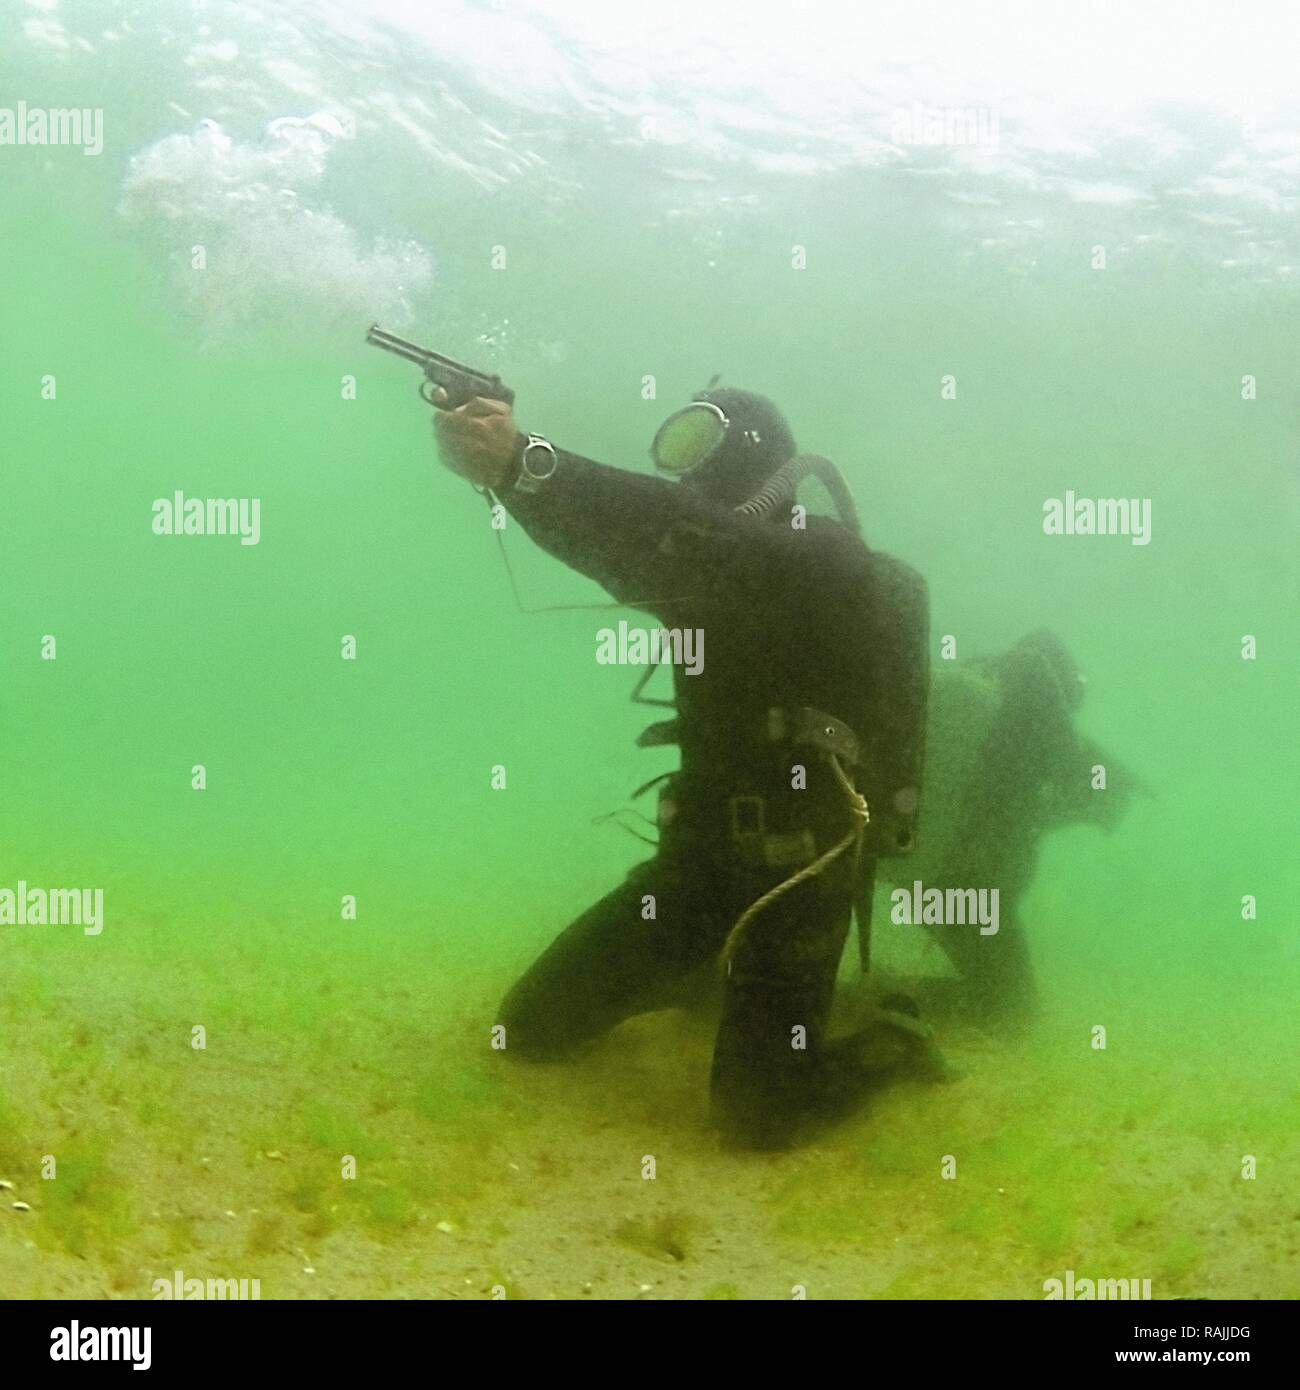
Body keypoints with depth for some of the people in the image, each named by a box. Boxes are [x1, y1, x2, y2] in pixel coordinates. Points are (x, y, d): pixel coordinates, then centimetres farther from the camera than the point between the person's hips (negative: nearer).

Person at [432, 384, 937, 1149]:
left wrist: (525, 466, -42)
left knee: (756, 1113, -15)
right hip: (701, 850, 8)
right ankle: (704, 970, 34)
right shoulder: (721, 571, 15)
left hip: (796, 865, -8)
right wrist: (507, 464, -17)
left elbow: (692, 542, -31)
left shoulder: (827, 561, -14)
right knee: (532, 1026, 8)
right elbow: (636, 551, 0)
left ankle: (885, 1048, 17)